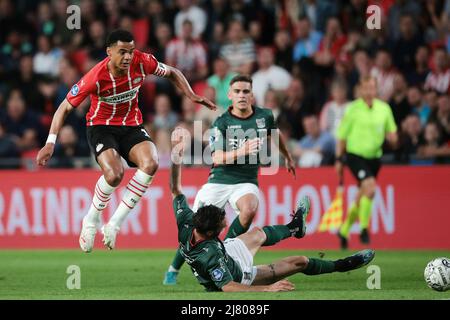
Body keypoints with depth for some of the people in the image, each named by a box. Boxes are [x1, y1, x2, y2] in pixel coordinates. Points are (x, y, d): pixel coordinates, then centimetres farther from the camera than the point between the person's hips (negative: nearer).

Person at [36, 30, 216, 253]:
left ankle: (114, 224, -18)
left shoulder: (141, 62, -15)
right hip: (101, 127, -4)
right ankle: (91, 220, -2)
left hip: (131, 126, 4)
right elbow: (65, 108, -14)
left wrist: (192, 96, -6)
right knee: (114, 174, -32)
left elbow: (172, 73, 7)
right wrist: (50, 143, -21)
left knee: (150, 163, -27)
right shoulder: (96, 77, -24)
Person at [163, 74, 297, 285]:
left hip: (246, 182, 1)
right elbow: (217, 158, -18)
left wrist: (287, 157, 39)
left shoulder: (265, 116, 1)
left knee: (249, 209, -34)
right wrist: (241, 152, -35)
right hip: (219, 181, -1)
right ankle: (174, 269, 20)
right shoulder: (222, 123, -8)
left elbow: (275, 135, 25)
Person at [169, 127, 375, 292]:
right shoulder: (209, 254, -46)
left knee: (258, 234, 29)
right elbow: (228, 287, -42)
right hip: (241, 277, -7)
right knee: (300, 262, 6)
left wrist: (176, 155, -23)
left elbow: (175, 189, -17)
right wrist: (268, 289, -42)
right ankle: (343, 265, 31)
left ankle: (294, 226, 62)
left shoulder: (186, 226, -27)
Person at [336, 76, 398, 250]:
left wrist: (392, 138, -10)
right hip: (355, 155, -5)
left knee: (361, 199, 11)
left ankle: (344, 230, 30)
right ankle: (364, 228, -13)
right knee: (370, 187, -24)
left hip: (374, 157, 5)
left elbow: (392, 132, 13)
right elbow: (342, 136, -1)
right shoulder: (353, 109, -6)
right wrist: (339, 159, -2)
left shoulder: (384, 108, 4)